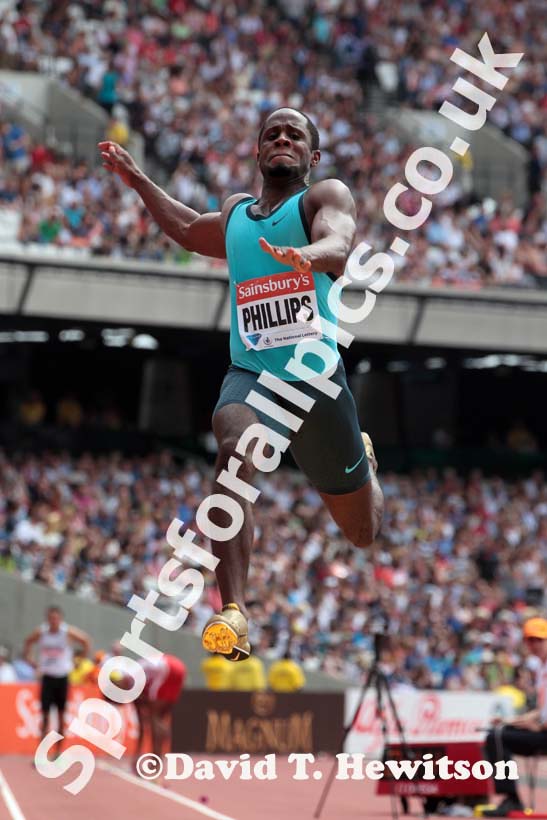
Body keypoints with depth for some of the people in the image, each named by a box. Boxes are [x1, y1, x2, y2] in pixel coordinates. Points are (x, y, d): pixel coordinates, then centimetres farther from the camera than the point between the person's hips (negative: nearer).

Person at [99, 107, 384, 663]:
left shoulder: (325, 197, 0)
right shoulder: (235, 214, 17)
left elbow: (338, 241, -25)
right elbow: (189, 230, 41)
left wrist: (310, 253, -47)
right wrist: (137, 181, 42)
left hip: (316, 377, -3)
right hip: (250, 375, 3)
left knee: (363, 532, 11)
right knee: (233, 451, -34)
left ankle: (365, 458, 49)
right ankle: (232, 611, -42)